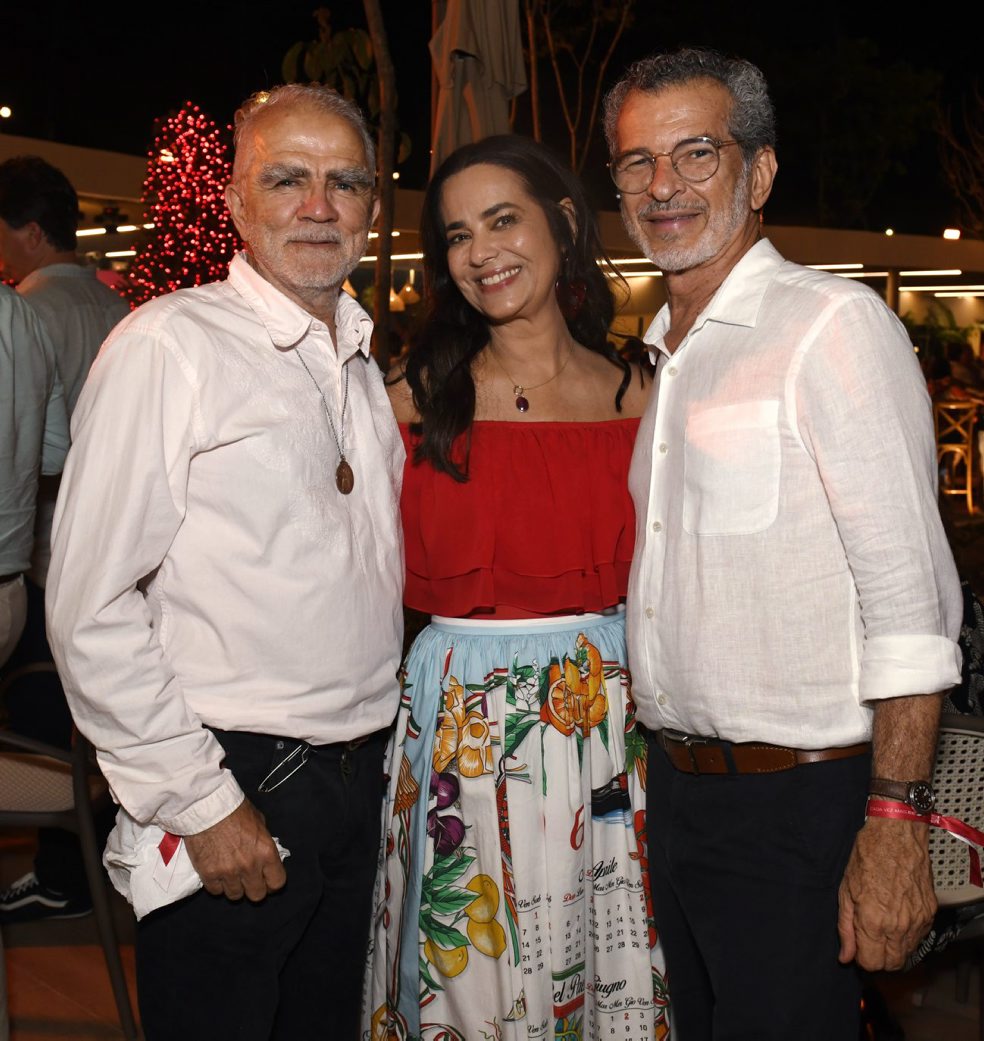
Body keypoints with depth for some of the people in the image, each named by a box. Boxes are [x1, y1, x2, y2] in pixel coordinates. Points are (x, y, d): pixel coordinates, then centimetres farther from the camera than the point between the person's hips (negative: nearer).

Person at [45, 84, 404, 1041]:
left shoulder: (363, 364, 11)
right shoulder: (170, 345, -12)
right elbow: (91, 611, -16)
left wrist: (373, 760, 13)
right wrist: (196, 802, -15)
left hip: (360, 777, 7)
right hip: (229, 797, -7)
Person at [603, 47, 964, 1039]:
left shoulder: (834, 325, -13)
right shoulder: (668, 355, 13)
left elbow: (908, 595, -17)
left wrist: (894, 825, -21)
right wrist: (670, 768, 12)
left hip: (794, 806, -8)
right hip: (677, 788, 8)